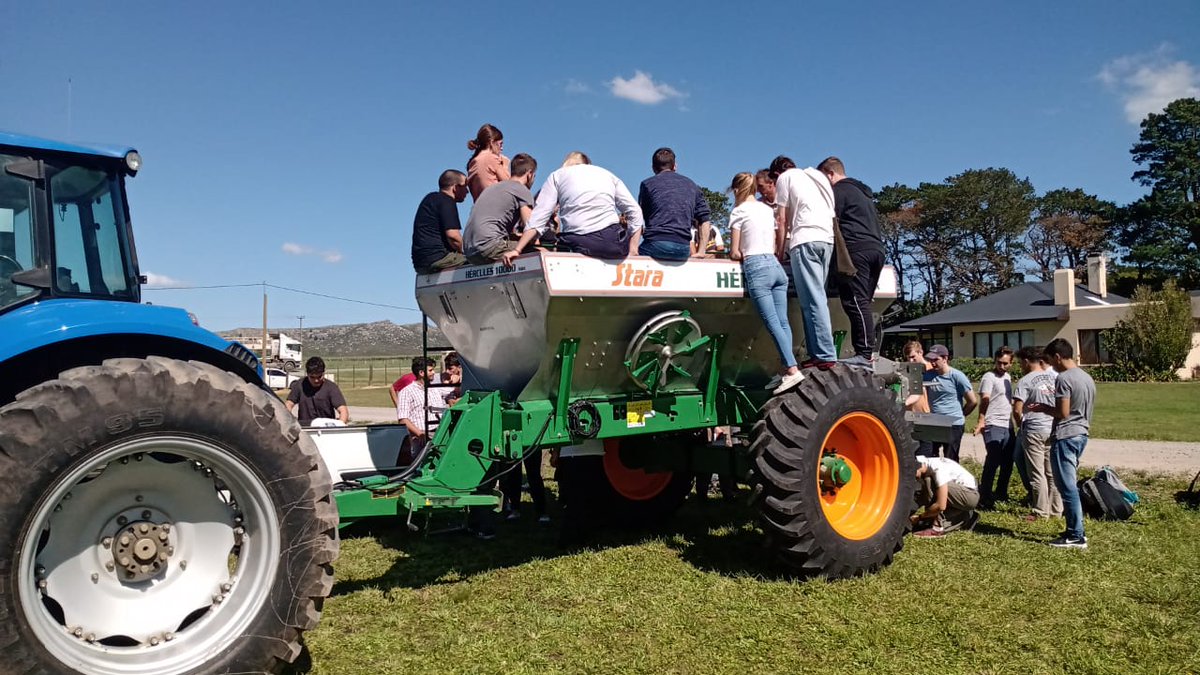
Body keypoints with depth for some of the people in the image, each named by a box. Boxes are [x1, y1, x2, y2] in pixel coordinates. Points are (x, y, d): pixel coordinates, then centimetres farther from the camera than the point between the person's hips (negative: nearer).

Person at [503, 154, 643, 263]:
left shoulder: (557, 176, 20)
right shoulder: (608, 174, 25)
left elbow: (539, 217, 7)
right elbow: (635, 212, 14)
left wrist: (517, 250, 5)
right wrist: (632, 250, 12)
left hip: (578, 244, -1)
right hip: (612, 244, 2)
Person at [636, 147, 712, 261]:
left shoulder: (648, 184, 12)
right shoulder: (691, 185, 21)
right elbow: (704, 221, 15)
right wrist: (700, 252, 14)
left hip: (656, 243, -3)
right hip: (683, 249, 4)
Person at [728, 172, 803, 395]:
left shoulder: (739, 211, 0)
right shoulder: (767, 209, 19)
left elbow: (736, 253, -1)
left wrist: (732, 254, 20)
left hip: (756, 267, -7)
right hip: (776, 265, 7)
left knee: (772, 323, -12)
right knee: (782, 321, 1)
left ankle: (792, 370, -21)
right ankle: (786, 370, -4)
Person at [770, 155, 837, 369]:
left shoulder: (785, 177, 10)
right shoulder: (816, 177, 29)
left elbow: (783, 221, 6)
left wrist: (779, 251, 12)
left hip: (805, 240, -7)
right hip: (827, 239, 7)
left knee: (813, 300, -11)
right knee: (816, 298, 8)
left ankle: (825, 355, -15)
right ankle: (818, 352, 4)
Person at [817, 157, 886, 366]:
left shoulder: (839, 191, 1)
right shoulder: (864, 192, 31)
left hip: (856, 249, -9)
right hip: (876, 248, 9)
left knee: (855, 302, -12)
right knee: (864, 303, 9)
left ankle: (865, 353, -17)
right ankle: (869, 350, 4)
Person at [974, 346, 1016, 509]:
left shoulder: (1007, 377, 16)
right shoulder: (989, 377, -10)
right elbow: (984, 400, -23)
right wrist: (981, 420, -35)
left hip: (1008, 426, 8)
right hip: (993, 426, -8)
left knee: (1008, 462, 13)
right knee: (993, 461, -9)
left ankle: (1001, 493, 27)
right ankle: (985, 497, -3)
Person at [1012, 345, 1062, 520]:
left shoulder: (1025, 381, -11)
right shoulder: (1055, 377, 6)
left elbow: (1017, 410, -15)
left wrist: (1020, 425, 3)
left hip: (1033, 431, -6)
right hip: (1053, 429, 6)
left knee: (1037, 473, 1)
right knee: (1053, 473, 12)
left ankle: (1041, 512, 6)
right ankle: (1056, 510, 19)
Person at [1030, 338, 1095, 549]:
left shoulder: (1064, 378, -15)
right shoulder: (1087, 377, 14)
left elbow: (1063, 412, -18)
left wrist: (1043, 408, -2)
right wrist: (1047, 408, 19)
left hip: (1065, 437, -10)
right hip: (1081, 434, 10)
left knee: (1067, 487, -5)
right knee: (1070, 486, 16)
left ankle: (1076, 536, -2)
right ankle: (1075, 530, 20)